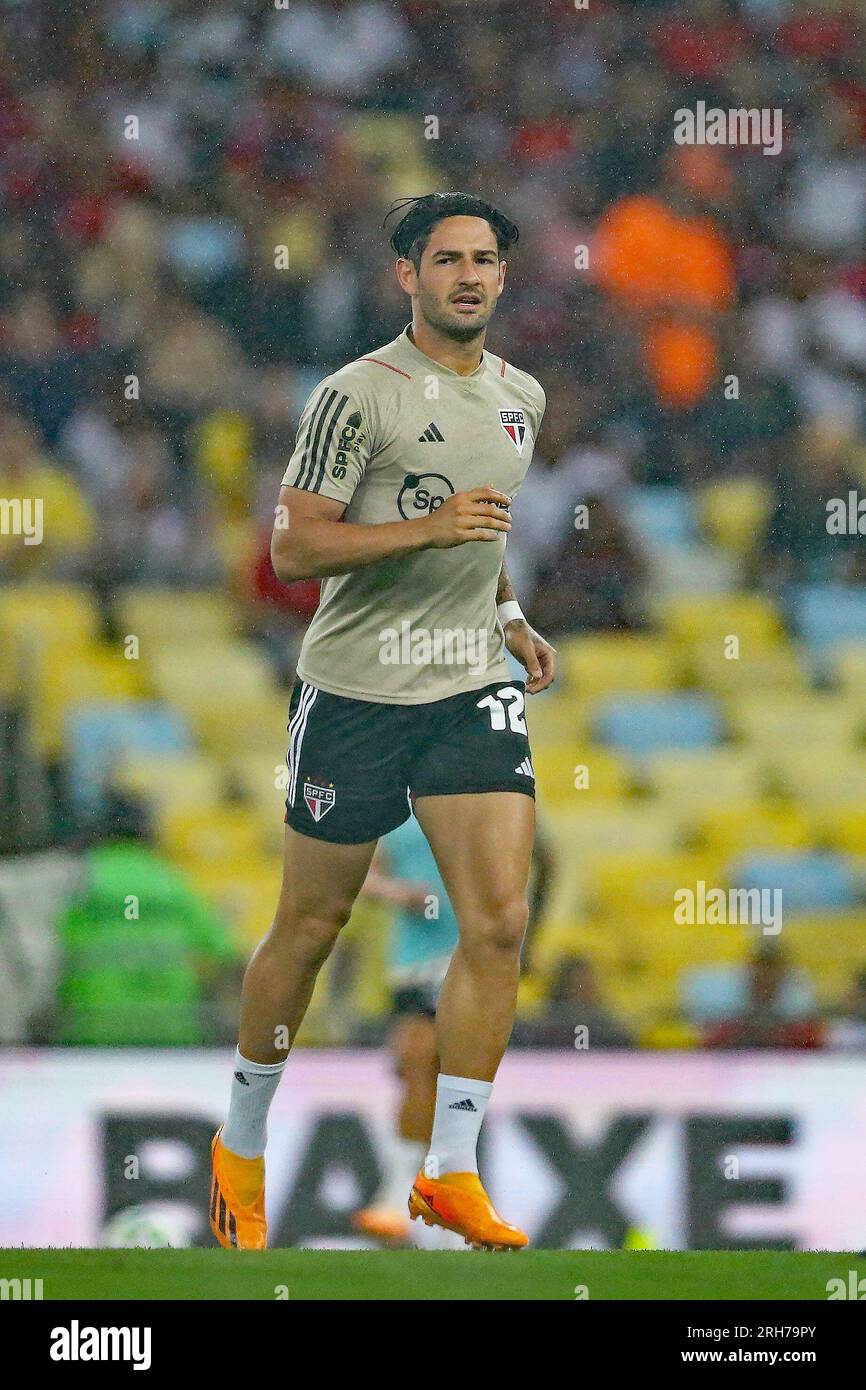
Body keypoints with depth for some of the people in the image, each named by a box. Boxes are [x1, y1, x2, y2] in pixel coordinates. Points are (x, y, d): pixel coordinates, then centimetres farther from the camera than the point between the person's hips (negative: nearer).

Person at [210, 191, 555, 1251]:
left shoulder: (521, 398, 12)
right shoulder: (358, 395, -10)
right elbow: (291, 547, -14)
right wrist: (431, 528, -22)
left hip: (473, 688, 5)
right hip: (356, 687, -5)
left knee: (499, 922, -10)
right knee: (311, 926, 5)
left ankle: (450, 1175, -5)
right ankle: (240, 1144, 25)